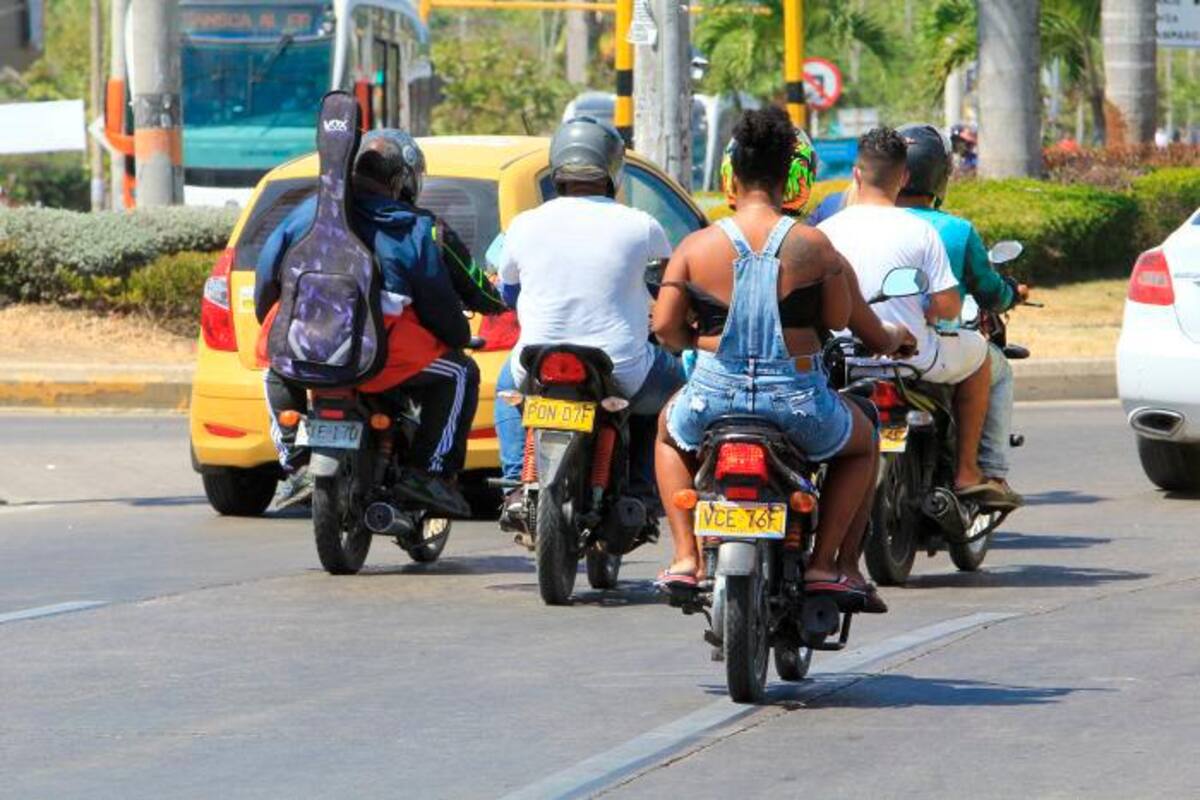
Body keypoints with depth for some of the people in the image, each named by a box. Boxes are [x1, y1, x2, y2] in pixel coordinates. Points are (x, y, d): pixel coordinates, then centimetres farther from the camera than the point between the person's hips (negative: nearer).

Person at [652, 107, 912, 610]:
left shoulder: (694, 248, -3)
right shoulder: (813, 246, -6)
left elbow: (665, 328, -3)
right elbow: (839, 319, -1)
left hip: (715, 398, 1)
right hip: (798, 402, -1)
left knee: (671, 429, 37)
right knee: (862, 442, 31)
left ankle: (686, 555, 22)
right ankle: (828, 562, 18)